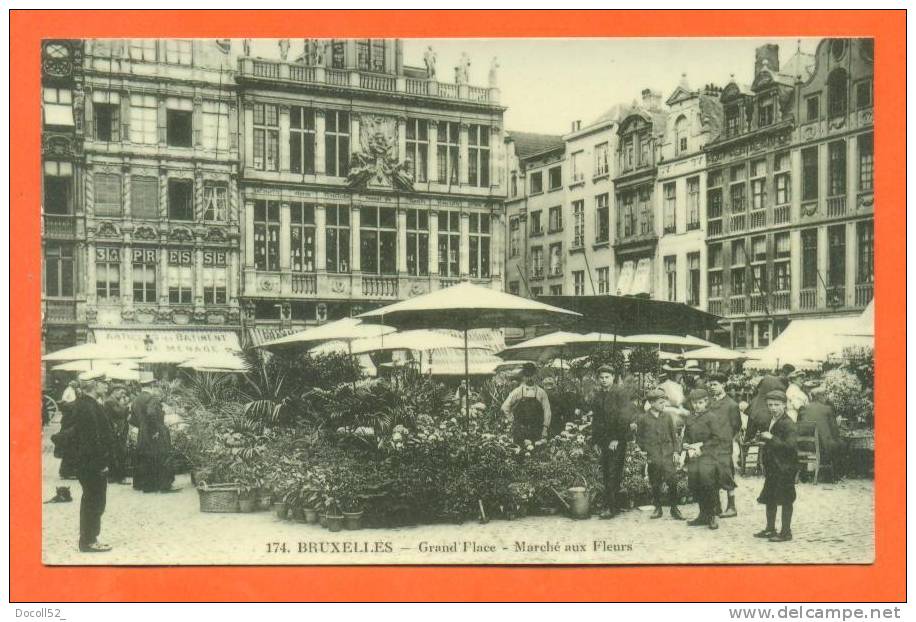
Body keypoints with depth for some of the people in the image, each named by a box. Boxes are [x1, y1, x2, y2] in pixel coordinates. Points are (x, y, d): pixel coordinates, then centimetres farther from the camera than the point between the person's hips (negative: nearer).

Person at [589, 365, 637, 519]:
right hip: (604, 440, 6)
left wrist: (617, 438, -17)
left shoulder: (621, 393, -7)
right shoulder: (597, 395, 13)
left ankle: (611, 508, -7)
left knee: (613, 473, -8)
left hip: (618, 441, -6)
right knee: (605, 473, 7)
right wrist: (595, 440, 14)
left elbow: (624, 416, -14)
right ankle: (613, 505, 15)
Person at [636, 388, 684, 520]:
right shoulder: (642, 418, 2)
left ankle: (674, 509, 3)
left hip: (668, 454, 1)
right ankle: (658, 509, 17)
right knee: (655, 484, 4)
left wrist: (676, 451, 3)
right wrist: (645, 451, 1)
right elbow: (639, 438, 8)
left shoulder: (667, 417, 8)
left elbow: (674, 435, 11)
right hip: (653, 456, -1)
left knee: (672, 482, -7)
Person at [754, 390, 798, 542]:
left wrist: (771, 438, -27)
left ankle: (786, 532, 9)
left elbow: (790, 446, -26)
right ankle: (770, 529, 27)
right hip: (772, 467, 9)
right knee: (769, 498, 15)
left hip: (785, 468, -9)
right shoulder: (770, 421, 12)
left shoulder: (788, 424, -16)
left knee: (785, 500, 0)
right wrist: (762, 436, 8)